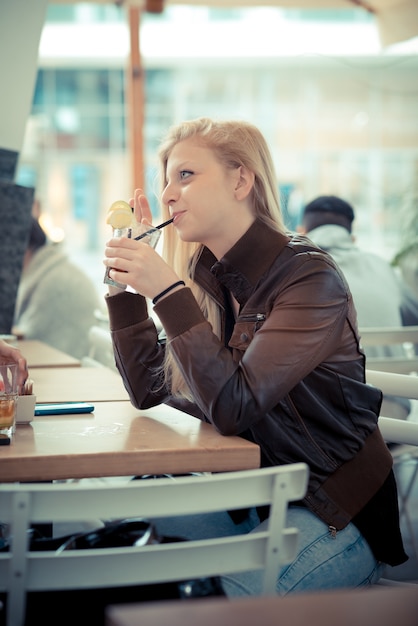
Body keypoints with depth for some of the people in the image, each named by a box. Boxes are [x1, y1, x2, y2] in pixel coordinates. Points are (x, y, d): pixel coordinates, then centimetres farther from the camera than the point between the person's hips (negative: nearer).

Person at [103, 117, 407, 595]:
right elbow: (147, 390, 6)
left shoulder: (310, 277, -19)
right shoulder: (207, 278, 3)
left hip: (334, 513, -7)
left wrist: (167, 290, -28)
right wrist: (126, 280, 0)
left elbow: (234, 408, -27)